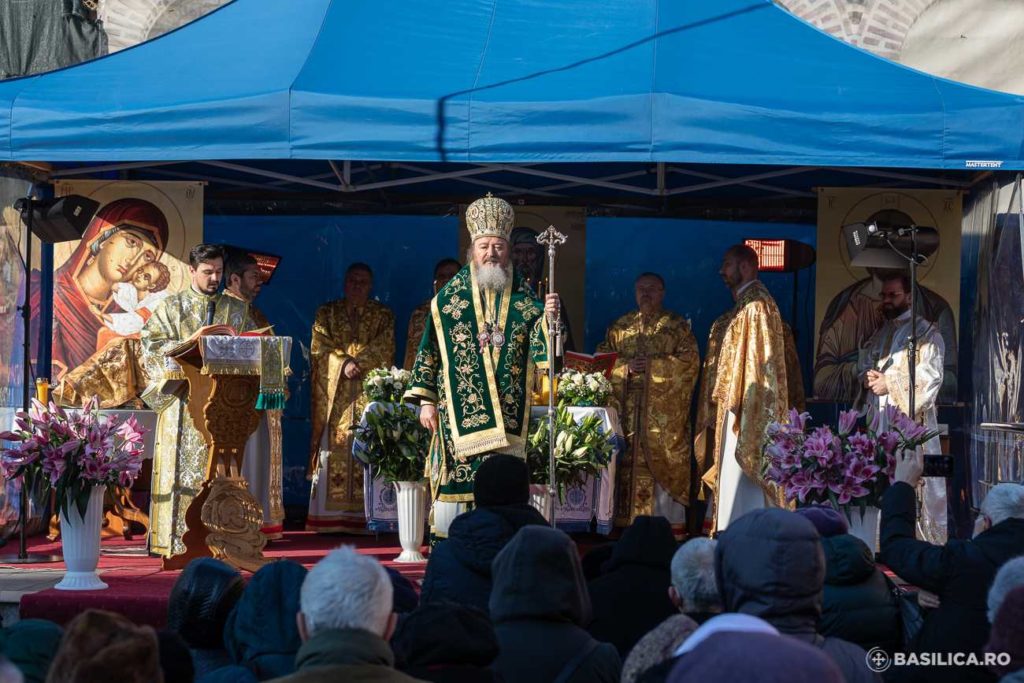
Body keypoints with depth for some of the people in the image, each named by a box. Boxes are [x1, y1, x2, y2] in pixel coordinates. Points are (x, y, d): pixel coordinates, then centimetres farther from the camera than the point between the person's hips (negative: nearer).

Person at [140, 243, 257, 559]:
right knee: (183, 468, -7)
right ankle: (179, 540, -8)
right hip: (183, 400, -2)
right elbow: (152, 344, -3)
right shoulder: (171, 307, 8)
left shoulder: (237, 310, 16)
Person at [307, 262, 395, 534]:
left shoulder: (383, 315, 12)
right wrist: (343, 364, -13)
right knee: (334, 453, -5)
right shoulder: (326, 313, 14)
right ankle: (330, 518, -6)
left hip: (370, 393, 0)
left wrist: (356, 363, -14)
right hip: (334, 394, 1)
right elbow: (319, 347, 2)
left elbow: (384, 349, -1)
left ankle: (365, 517, -9)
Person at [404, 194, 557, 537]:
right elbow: (429, 349, 5)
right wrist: (426, 401, -1)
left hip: (507, 416, 1)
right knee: (455, 483, -5)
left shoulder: (523, 297, 7)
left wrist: (549, 317, -22)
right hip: (459, 414, -1)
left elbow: (542, 347, -3)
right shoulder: (450, 296, 4)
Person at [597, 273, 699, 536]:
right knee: (629, 462, 0)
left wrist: (654, 364, -13)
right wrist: (626, 366, -8)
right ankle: (629, 520, 4)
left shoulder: (677, 326, 5)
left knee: (665, 462, -6)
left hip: (664, 412, -3)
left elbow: (689, 360, -4)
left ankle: (671, 522, -3)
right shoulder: (620, 326, 16)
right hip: (628, 409, 3)